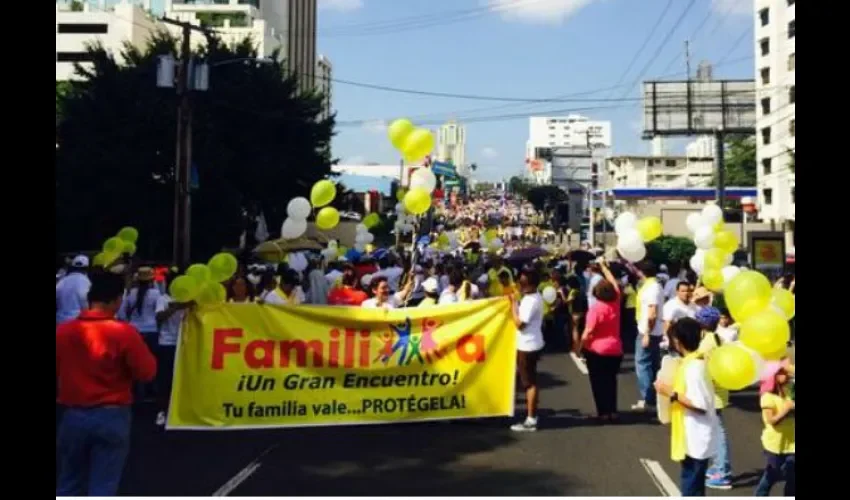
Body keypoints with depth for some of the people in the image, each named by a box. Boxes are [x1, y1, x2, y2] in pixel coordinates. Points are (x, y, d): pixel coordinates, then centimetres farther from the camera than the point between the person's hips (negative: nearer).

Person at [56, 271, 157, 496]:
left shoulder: (63, 331, -3)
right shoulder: (124, 332, -14)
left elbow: (57, 372, 8)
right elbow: (147, 372, -8)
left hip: (73, 415, 3)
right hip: (111, 417, -3)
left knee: (69, 484, 17)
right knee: (103, 487, 4)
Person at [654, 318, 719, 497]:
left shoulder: (693, 367, -22)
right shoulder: (692, 362, 7)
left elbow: (701, 405, -25)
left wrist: (671, 393, -21)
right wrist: (673, 391, 8)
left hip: (696, 439, -10)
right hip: (691, 436, 10)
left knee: (691, 488, -1)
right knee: (691, 485, 20)